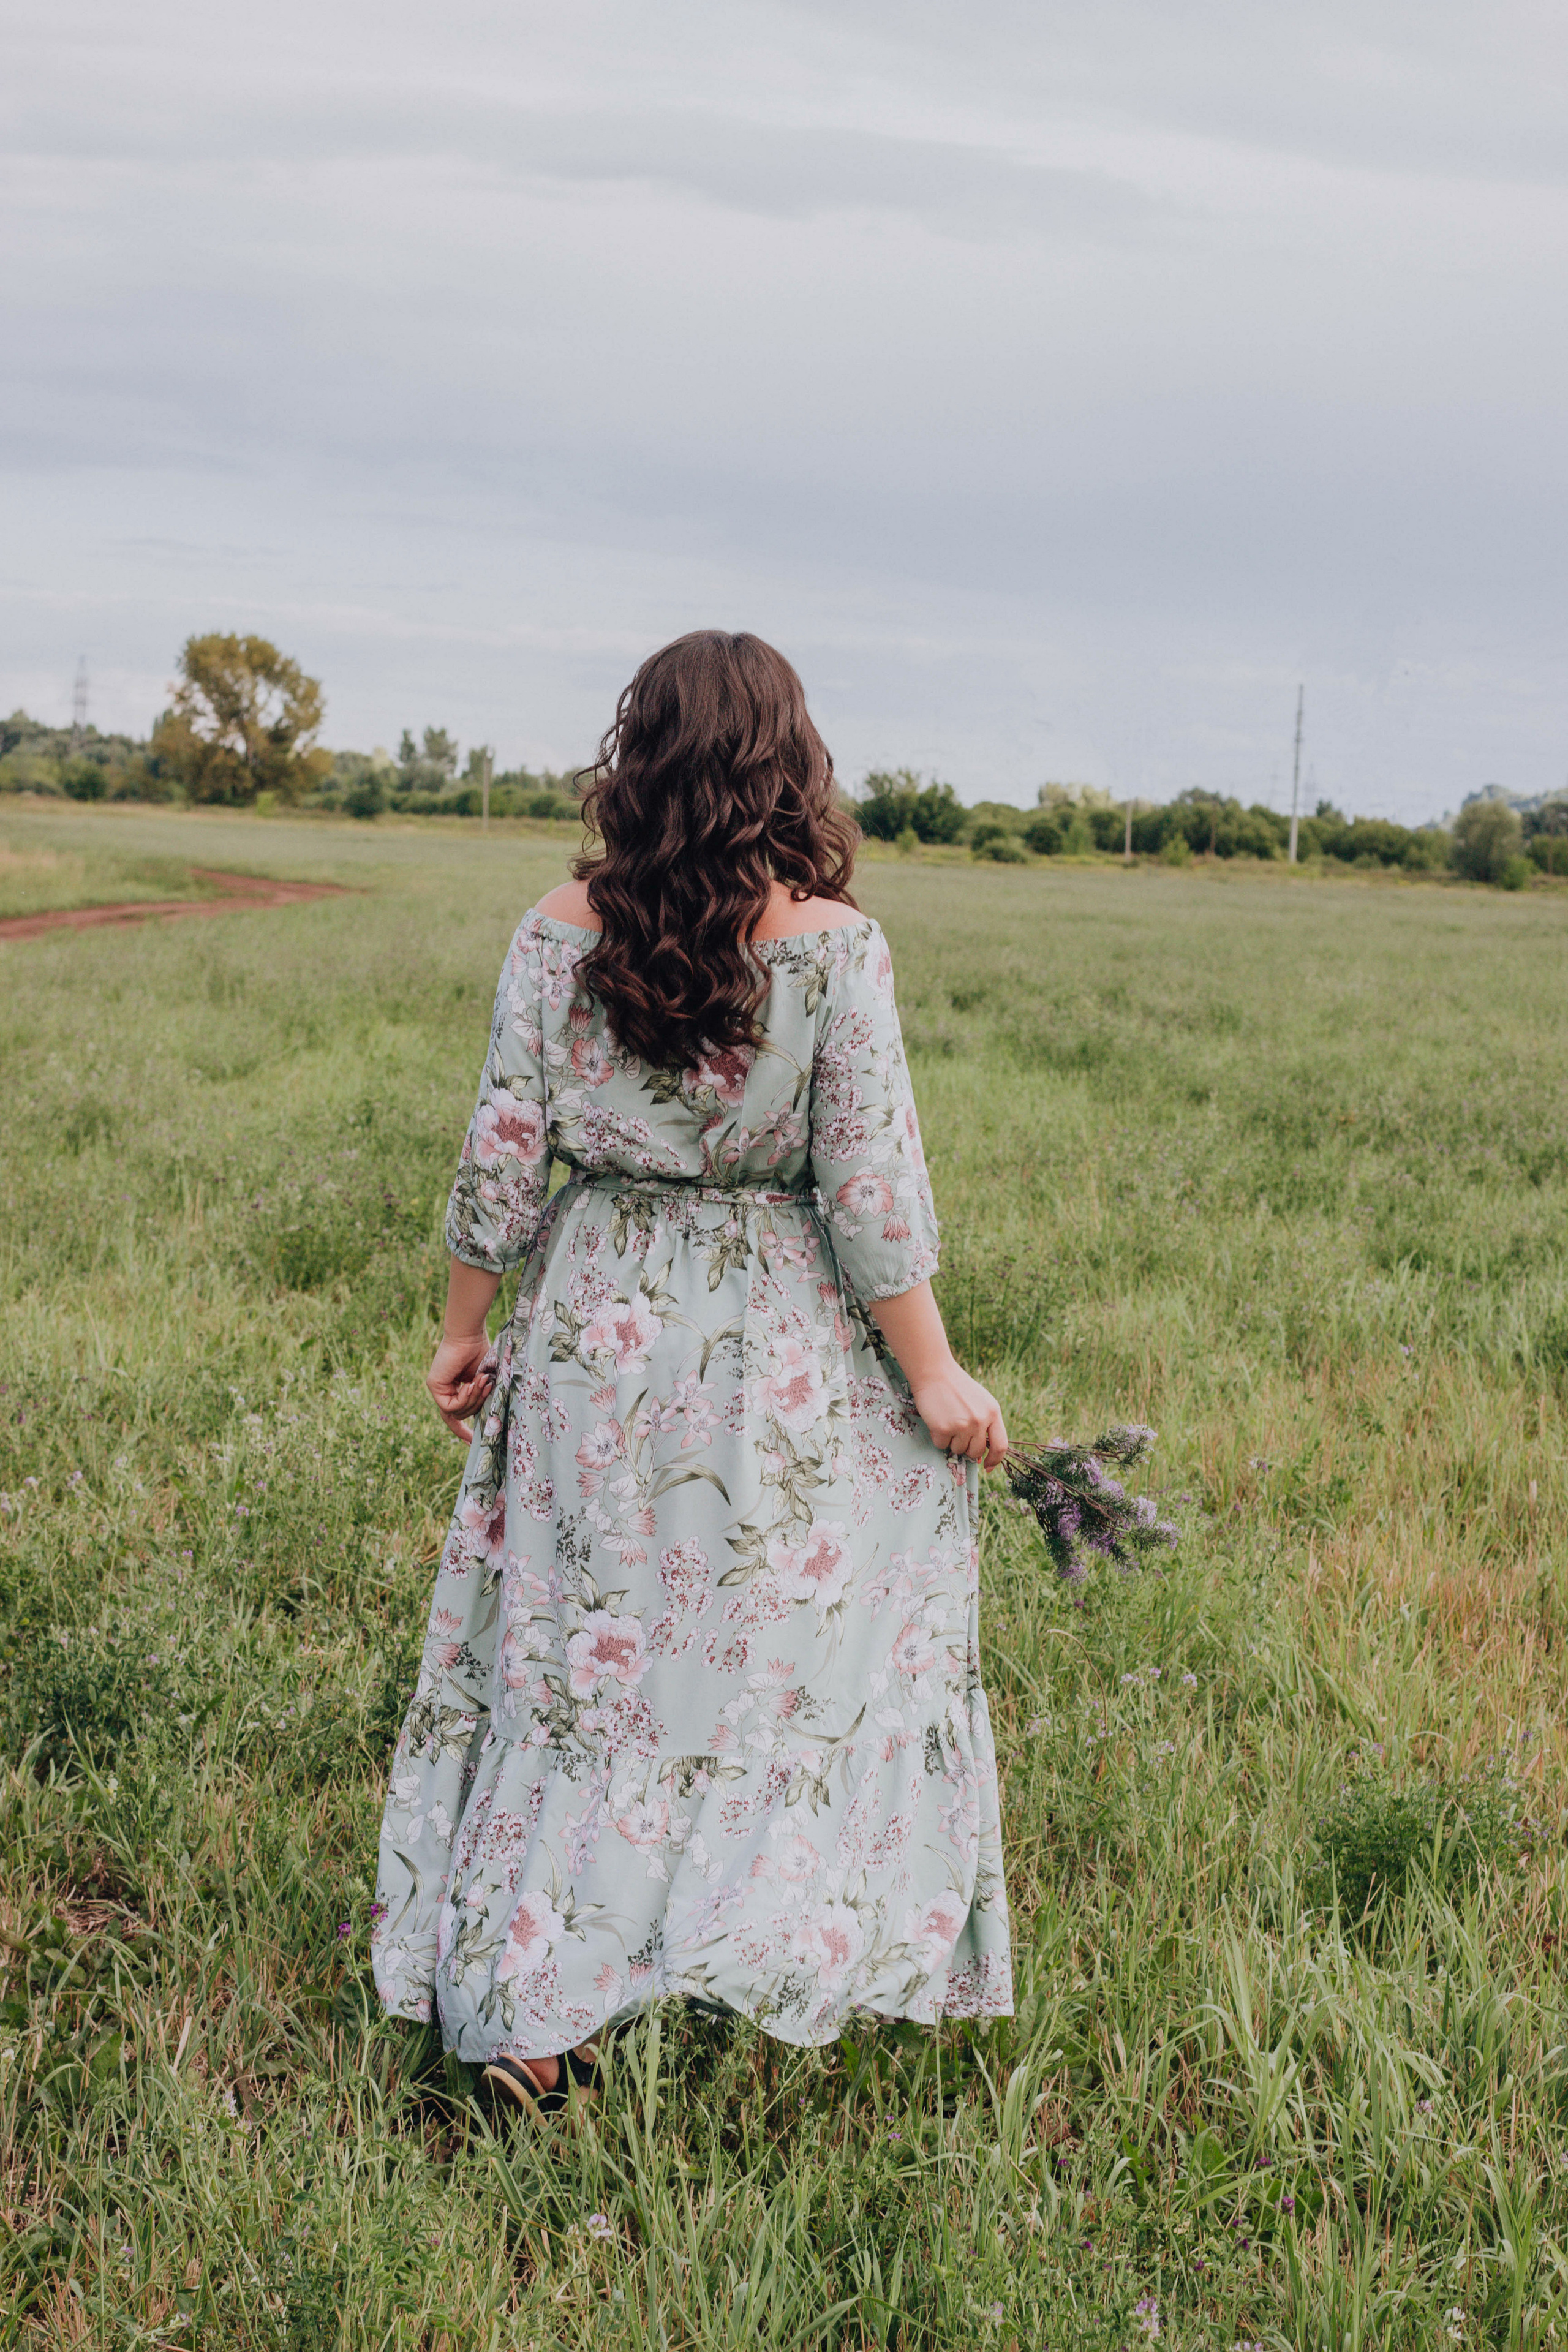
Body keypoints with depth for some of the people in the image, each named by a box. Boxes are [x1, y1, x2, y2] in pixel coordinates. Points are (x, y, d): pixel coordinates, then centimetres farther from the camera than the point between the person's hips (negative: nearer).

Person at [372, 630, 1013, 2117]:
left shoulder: (557, 932, -5)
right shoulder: (833, 947, -12)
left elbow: (502, 1154, -2)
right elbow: (869, 1186, -11)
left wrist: (464, 1330, 10)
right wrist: (931, 1375, -3)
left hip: (596, 1327, 3)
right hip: (779, 1350, -2)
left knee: (579, 1648, 11)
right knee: (795, 1637, 14)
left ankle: (526, 2009, 16)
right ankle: (789, 1952, 23)